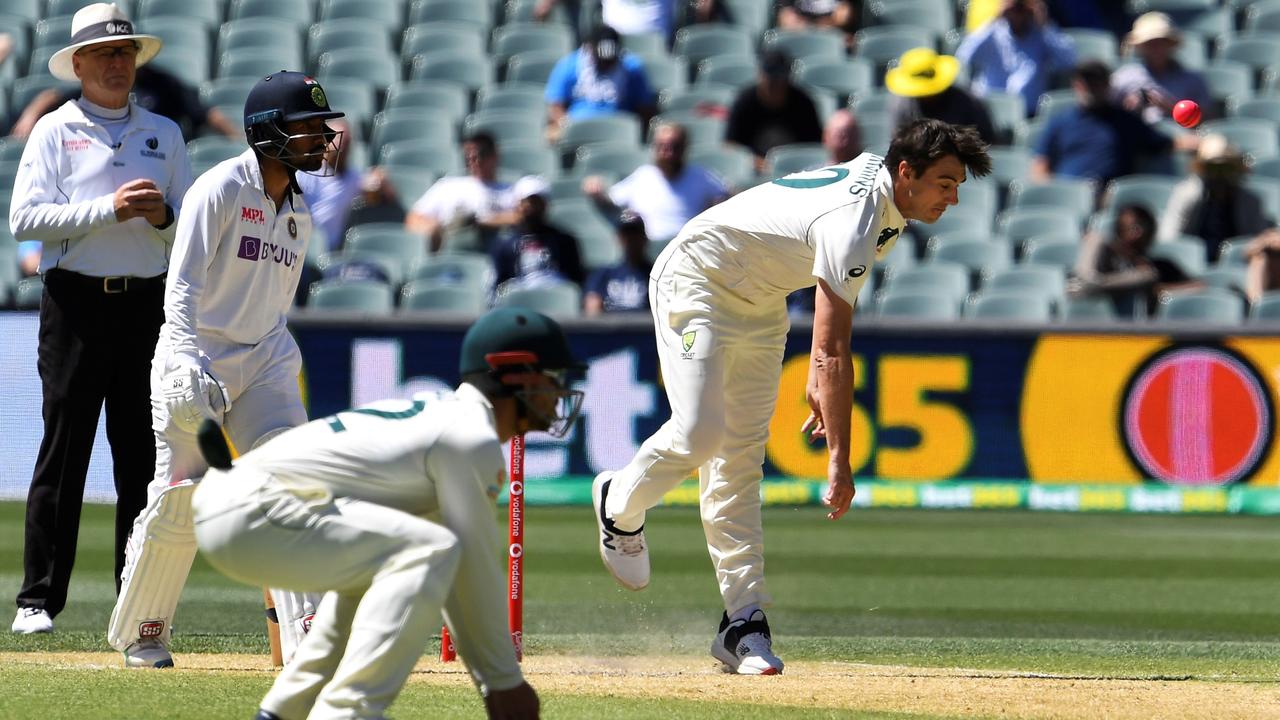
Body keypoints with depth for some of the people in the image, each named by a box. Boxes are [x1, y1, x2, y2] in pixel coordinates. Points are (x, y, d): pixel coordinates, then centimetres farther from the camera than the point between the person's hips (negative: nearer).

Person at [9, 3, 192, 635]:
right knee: (63, 448, -5)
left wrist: (162, 217, -8)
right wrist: (109, 209, -16)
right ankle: (38, 599, -3)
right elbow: (25, 218, -8)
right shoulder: (55, 131, 5)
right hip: (76, 302, -3)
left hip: (146, 303, 3)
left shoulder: (164, 134, 16)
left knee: (142, 452, 3)